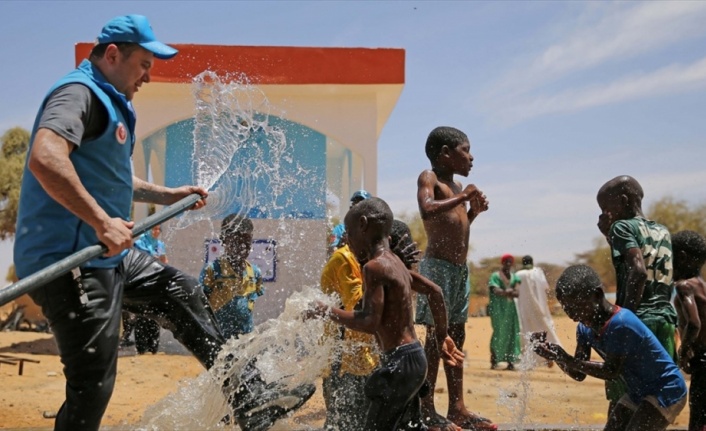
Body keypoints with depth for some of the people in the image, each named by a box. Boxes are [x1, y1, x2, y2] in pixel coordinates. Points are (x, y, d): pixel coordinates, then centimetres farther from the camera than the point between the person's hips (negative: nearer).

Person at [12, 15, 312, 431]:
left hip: (108, 255, 11)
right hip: (68, 261, -11)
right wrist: (103, 222, -33)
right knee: (92, 389, -7)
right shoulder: (79, 93, -13)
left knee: (185, 294, 18)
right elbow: (44, 159, -33)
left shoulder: (110, 101, 20)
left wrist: (168, 195, 29)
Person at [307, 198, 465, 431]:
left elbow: (370, 322, -23)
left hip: (400, 362, -9)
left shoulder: (374, 267, -16)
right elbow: (435, 292, 21)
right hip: (413, 357, 10)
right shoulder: (395, 262, 12)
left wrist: (327, 311, -12)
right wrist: (441, 337, 27)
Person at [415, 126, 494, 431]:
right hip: (438, 266, -9)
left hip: (460, 269, 9)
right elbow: (427, 211, -26)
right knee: (435, 336, -7)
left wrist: (474, 210, 13)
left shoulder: (456, 186, 19)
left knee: (456, 337, 9)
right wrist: (462, 197, -17)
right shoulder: (428, 178, -6)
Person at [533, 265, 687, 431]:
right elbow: (579, 374, -1)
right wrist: (557, 357, -19)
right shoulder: (585, 328, -4)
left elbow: (612, 371, -23)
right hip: (637, 392, 9)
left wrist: (567, 359, -27)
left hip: (666, 392, -9)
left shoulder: (621, 323, -30)